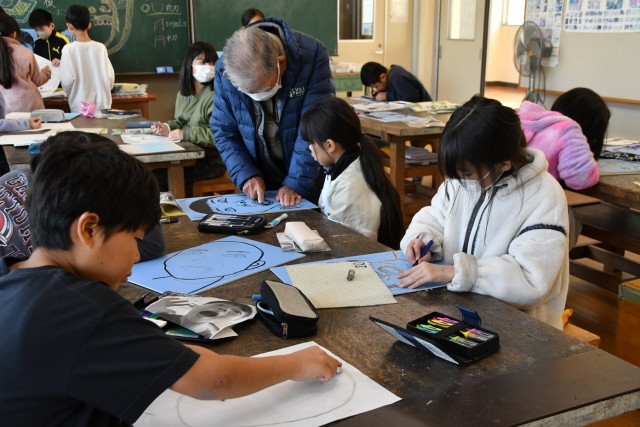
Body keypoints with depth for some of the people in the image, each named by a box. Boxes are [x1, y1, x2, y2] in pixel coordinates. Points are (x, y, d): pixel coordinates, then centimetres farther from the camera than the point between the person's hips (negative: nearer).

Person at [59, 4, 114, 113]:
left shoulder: (68, 49, -9)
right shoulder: (101, 47, -2)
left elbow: (67, 81, -13)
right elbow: (110, 78, -2)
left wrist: (69, 94, 8)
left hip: (80, 108, -2)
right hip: (103, 105, 2)